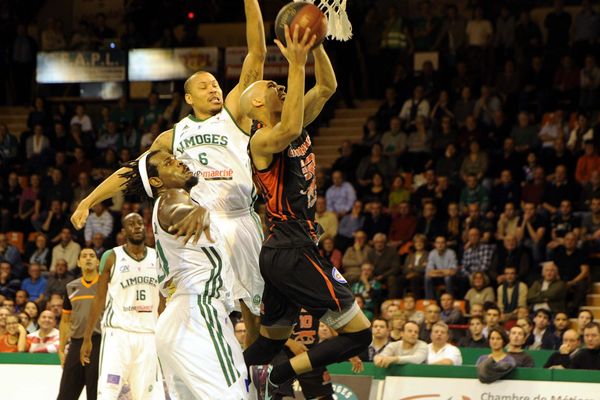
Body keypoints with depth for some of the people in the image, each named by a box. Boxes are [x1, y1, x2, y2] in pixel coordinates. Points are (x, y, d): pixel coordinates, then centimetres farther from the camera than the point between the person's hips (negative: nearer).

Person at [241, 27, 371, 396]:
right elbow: (289, 130, -35)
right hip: (293, 253, -10)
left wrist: (316, 44, 1)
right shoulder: (262, 139, -12)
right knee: (360, 333, -9)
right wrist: (296, 64, -33)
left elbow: (327, 87, 16)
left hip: (282, 253, 10)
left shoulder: (294, 125, 14)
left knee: (269, 344, 18)